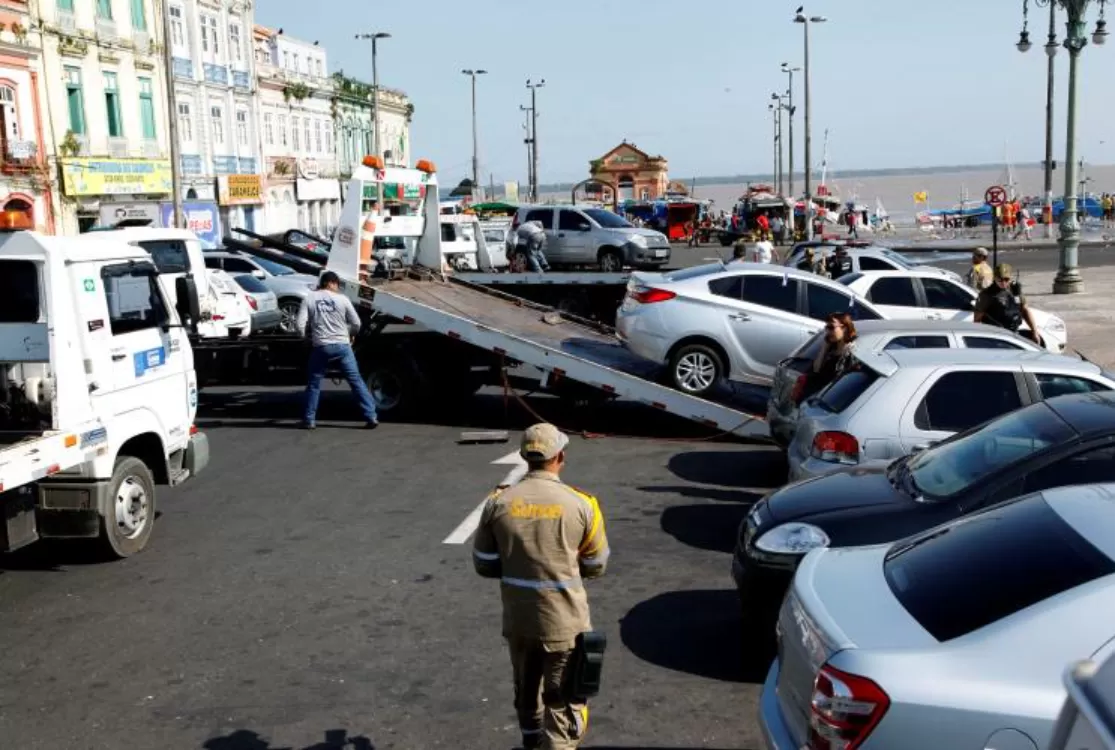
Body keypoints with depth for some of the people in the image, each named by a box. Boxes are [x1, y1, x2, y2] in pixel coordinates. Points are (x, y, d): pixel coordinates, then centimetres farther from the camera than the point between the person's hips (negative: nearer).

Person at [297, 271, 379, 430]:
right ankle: (371, 417, 1)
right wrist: (350, 335, 25)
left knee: (314, 383, 14)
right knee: (356, 381, 4)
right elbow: (356, 324, 4)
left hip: (320, 347, 0)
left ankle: (309, 420, 15)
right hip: (342, 345, 0)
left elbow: (301, 325, -4)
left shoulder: (309, 298, 1)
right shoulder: (342, 299, 0)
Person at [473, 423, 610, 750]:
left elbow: (484, 564, 0)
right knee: (564, 703, 8)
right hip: (565, 621, -3)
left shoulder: (498, 503, -9)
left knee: (526, 690, 26)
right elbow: (596, 566, -1)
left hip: (518, 619, 4)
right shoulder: (580, 504, -14)